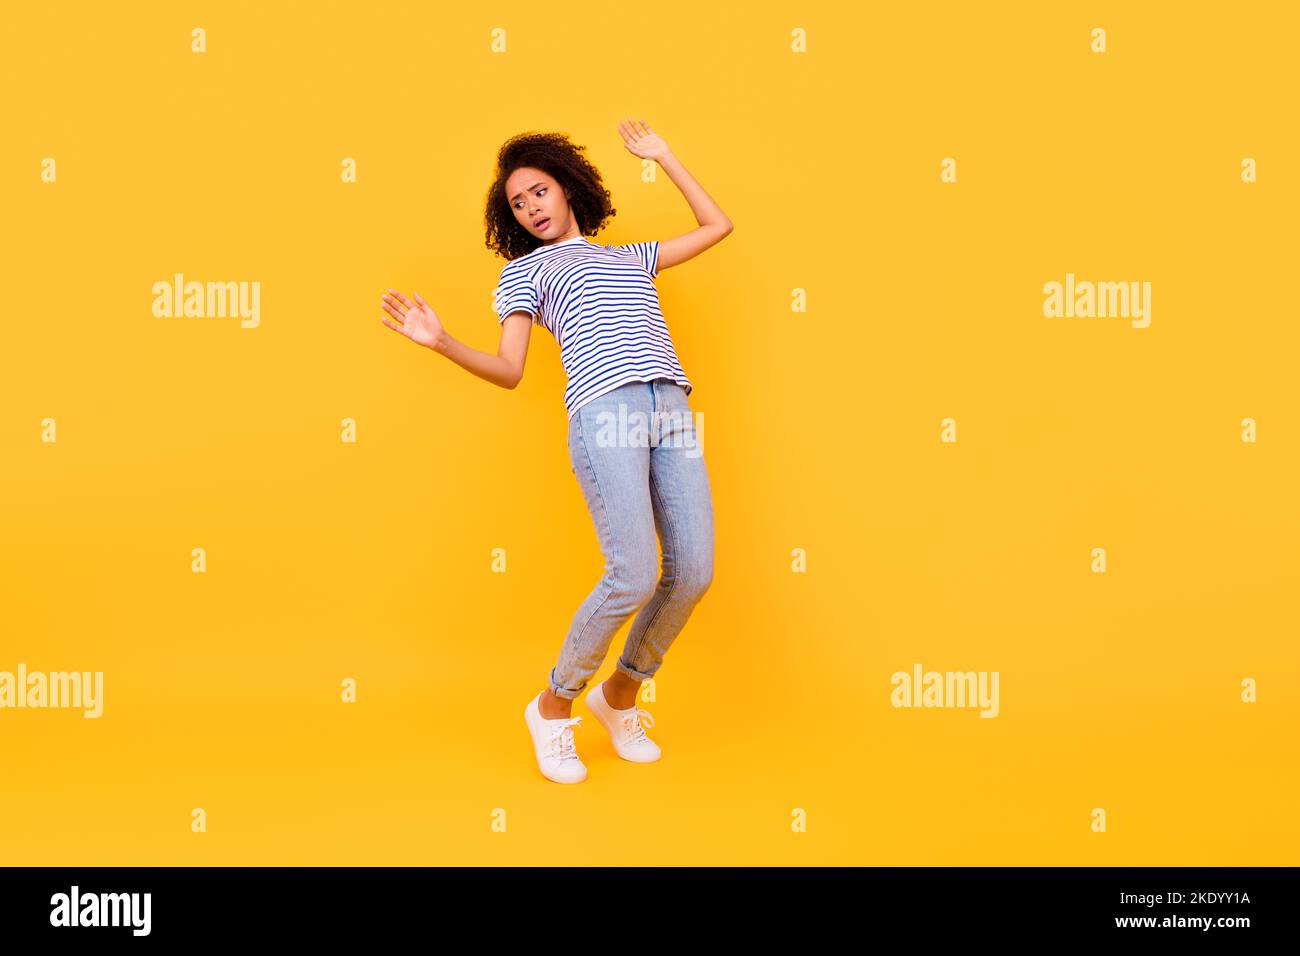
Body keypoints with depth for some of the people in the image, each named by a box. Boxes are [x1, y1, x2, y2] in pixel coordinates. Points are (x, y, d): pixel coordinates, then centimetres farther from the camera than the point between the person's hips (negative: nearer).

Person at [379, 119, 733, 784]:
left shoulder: (630, 258, 32)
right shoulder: (523, 270, 21)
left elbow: (717, 226, 37)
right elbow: (509, 369, 10)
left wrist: (662, 158, 37)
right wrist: (441, 343, -6)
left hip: (672, 409, 5)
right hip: (604, 409, -5)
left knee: (692, 572, -6)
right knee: (634, 576, -18)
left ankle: (621, 693, 19)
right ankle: (554, 707, 5)